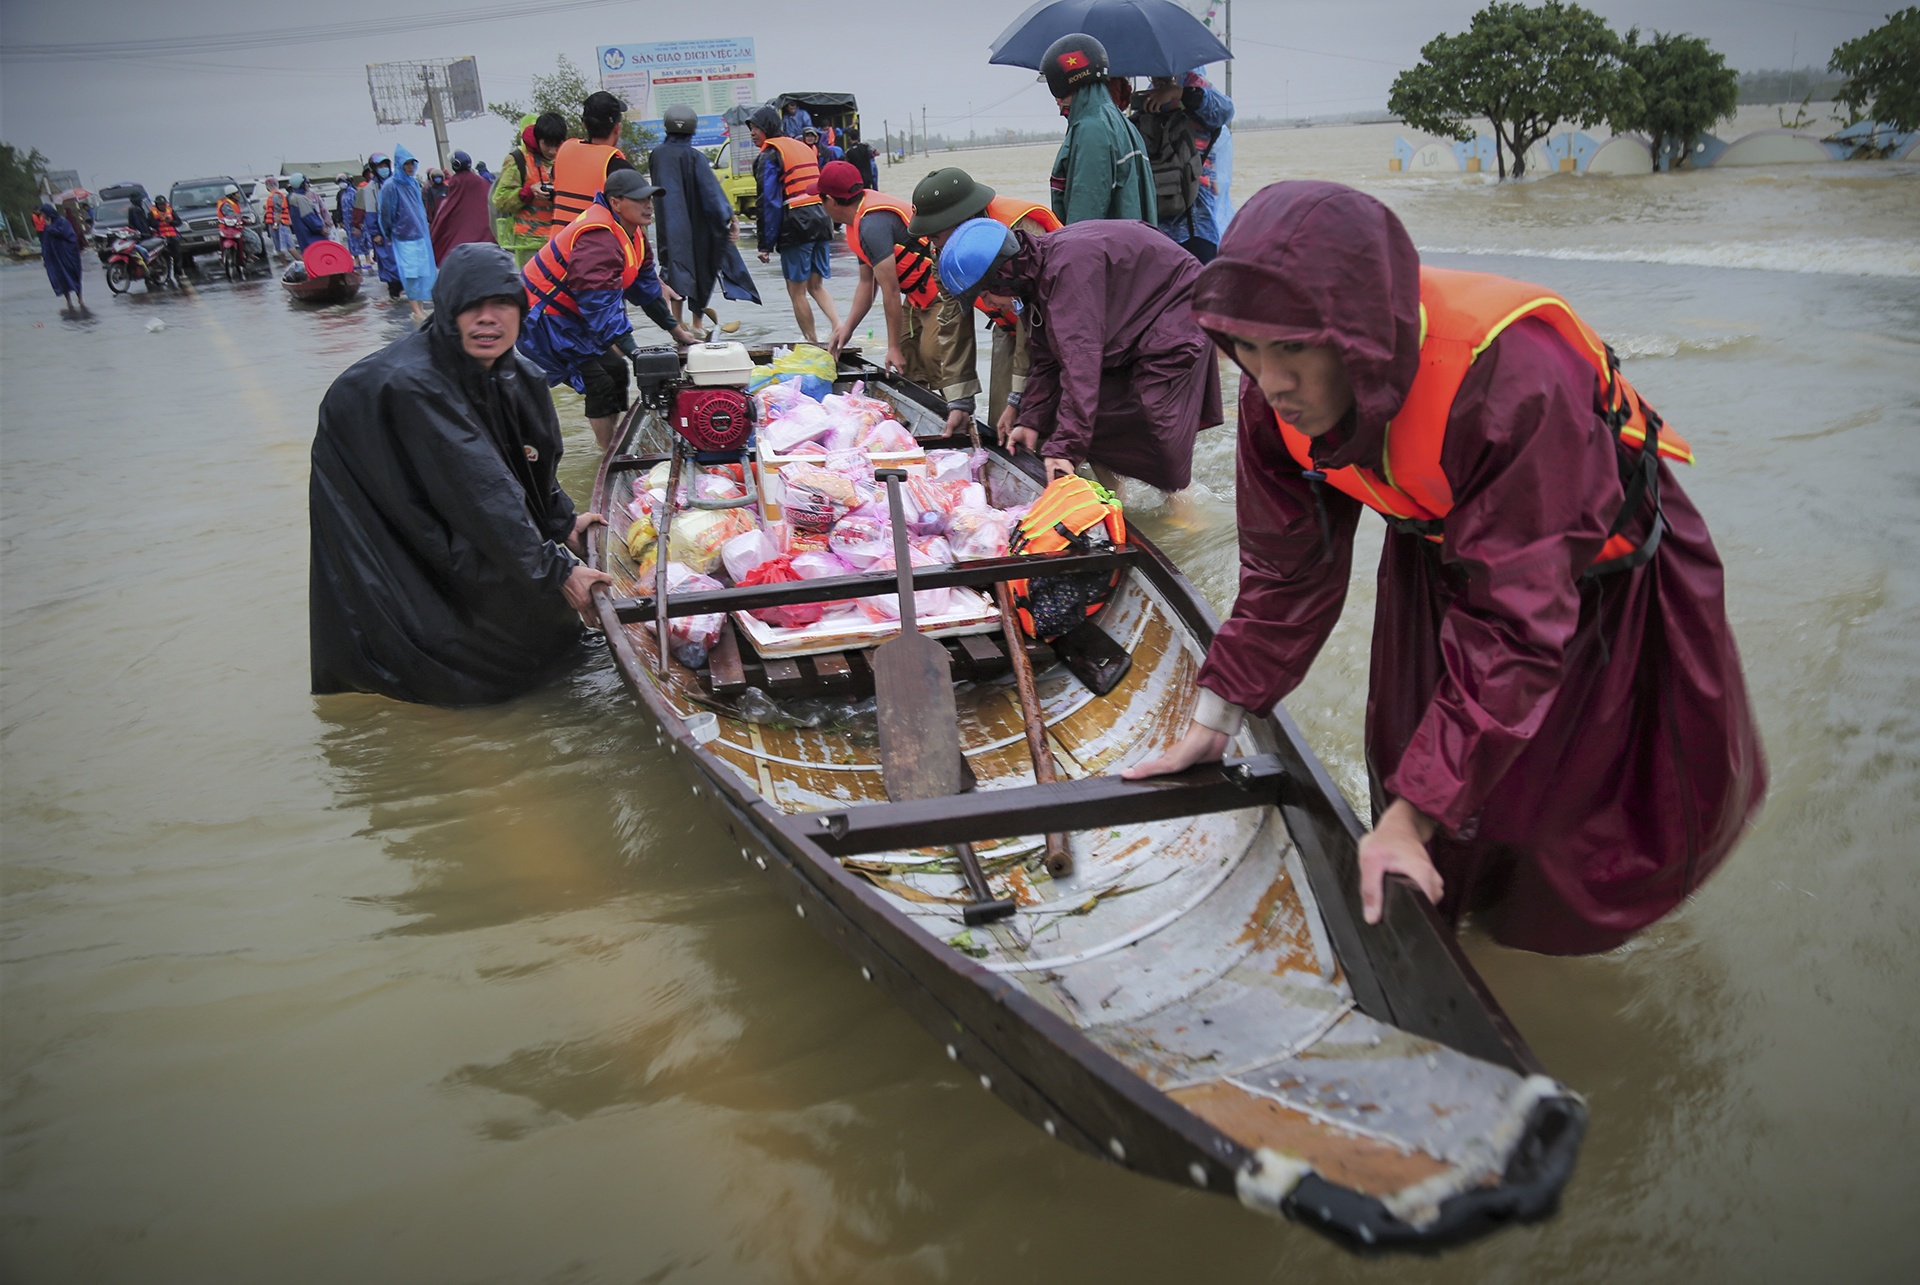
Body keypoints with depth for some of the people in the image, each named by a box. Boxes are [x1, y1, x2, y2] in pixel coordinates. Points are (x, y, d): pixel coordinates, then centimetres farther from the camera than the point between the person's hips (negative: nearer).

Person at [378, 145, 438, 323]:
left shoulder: (414, 183, 11)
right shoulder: (390, 186, -10)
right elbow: (386, 213, -6)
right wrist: (388, 235, -1)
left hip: (420, 234, 7)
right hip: (403, 236, -7)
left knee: (422, 272, 8)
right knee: (410, 272, -10)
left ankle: (420, 307, 16)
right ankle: (416, 312, -12)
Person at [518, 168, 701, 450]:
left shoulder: (631, 232, 5)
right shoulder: (598, 239, -29)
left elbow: (645, 286, 13)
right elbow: (600, 302, -34)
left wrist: (675, 329, 12)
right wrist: (632, 350, -36)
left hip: (570, 317, 11)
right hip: (543, 320, -11)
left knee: (615, 370, 13)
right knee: (600, 384, -12)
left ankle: (614, 447, 21)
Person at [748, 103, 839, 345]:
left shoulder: (769, 156, -5)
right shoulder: (804, 147, 19)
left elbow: (769, 203, -10)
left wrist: (766, 245, -9)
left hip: (795, 225, -7)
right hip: (821, 220, 7)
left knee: (797, 291, 2)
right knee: (816, 286, 13)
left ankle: (812, 342, 3)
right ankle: (838, 327, -8)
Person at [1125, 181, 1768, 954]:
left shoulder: (1514, 380, -44)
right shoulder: (1277, 393, -25)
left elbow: (1515, 624, -41)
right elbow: (1286, 569, -11)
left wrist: (1415, 812, -42)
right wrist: (1215, 720, -14)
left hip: (1596, 566, -4)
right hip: (1441, 555, 4)